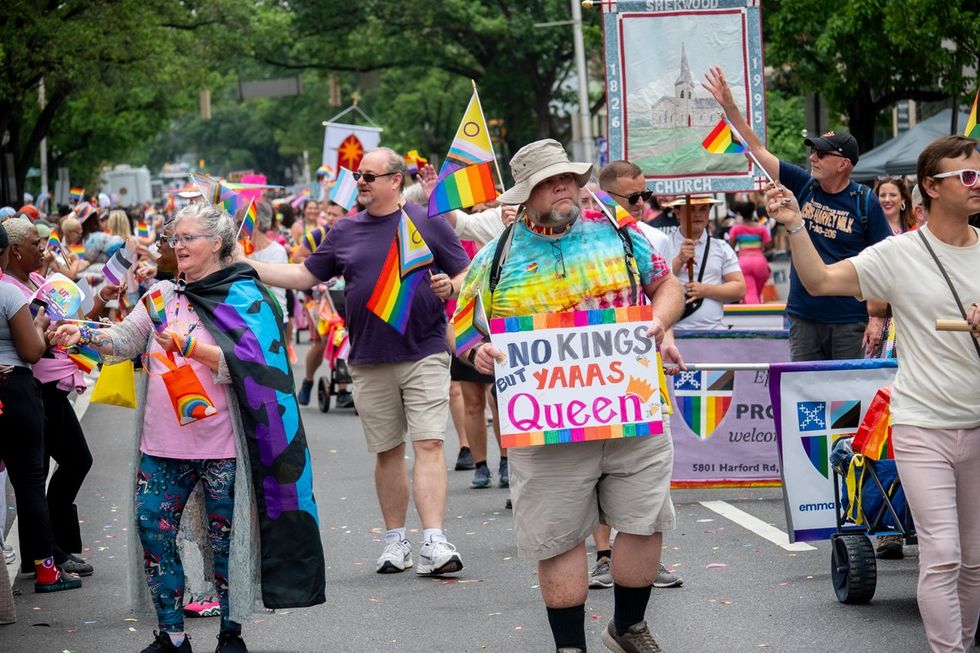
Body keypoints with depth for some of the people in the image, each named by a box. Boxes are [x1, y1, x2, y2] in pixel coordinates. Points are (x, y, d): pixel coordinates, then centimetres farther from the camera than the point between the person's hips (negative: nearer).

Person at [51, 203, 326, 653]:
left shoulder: (243, 298, -4)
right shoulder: (162, 295, 13)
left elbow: (245, 364, -15)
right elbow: (124, 341, 8)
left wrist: (188, 346, -23)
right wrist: (86, 335, -9)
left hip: (220, 446, -5)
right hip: (163, 445, 5)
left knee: (224, 539, 2)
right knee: (153, 530, 1)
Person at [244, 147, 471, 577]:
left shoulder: (428, 223, 2)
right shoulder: (345, 232, 11)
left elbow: (467, 275, 5)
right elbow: (305, 276, 16)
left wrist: (450, 287, -17)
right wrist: (245, 266, 10)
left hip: (424, 355, -3)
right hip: (370, 363, 4)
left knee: (429, 445, -11)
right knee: (387, 451, 8)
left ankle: (434, 542, -16)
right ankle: (395, 541, 17)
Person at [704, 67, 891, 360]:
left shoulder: (865, 201, -4)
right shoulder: (803, 186, 6)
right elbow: (757, 149, 9)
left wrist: (877, 319, -10)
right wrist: (729, 106, 4)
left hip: (849, 323, -4)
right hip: (803, 318, 4)